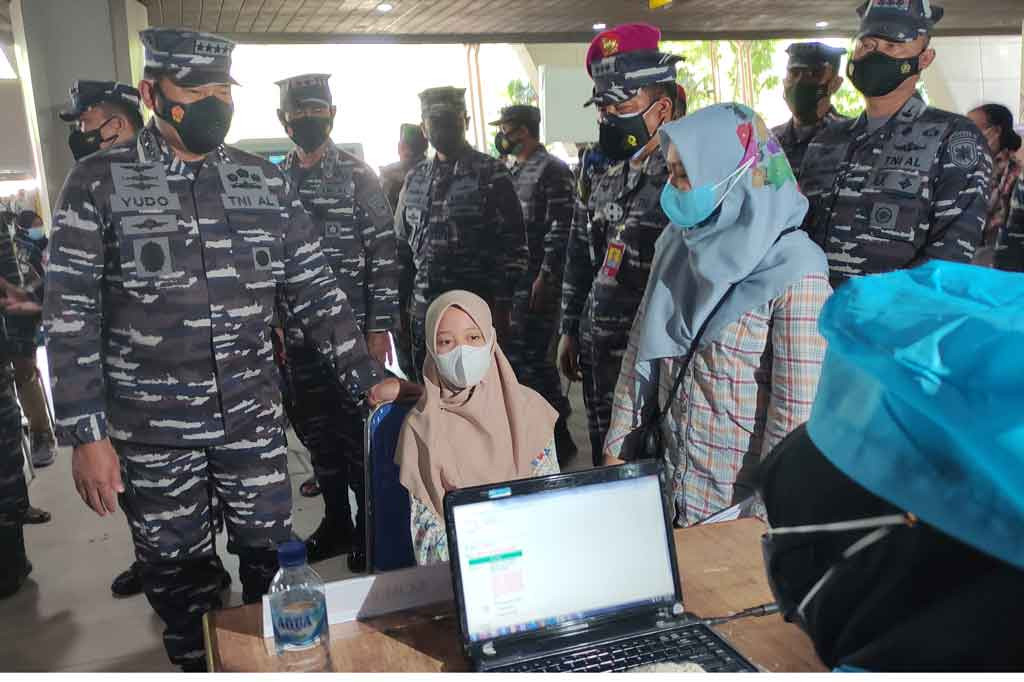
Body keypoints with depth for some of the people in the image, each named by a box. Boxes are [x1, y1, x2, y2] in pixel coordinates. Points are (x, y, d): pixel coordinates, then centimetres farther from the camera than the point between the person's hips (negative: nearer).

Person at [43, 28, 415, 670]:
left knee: (272, 558, 14)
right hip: (152, 431, -2)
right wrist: (86, 435, -11)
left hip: (254, 418, 2)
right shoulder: (100, 182, -5)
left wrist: (370, 378, 0)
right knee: (178, 573, 14)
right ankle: (200, 666, 38)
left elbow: (317, 291, 5)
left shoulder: (267, 182, 3)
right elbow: (71, 316, -7)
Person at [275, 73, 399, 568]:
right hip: (299, 335, 5)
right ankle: (335, 523, 28)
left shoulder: (358, 177, -4)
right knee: (315, 431, 12)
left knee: (358, 430, 2)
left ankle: (369, 527, 18)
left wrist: (380, 327, -13)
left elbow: (383, 256, -8)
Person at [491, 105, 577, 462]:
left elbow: (560, 231, -16)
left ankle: (558, 436, 7)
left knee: (530, 356, -6)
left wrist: (545, 278, -20)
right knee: (514, 352, 11)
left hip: (538, 281, -9)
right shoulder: (514, 172, 17)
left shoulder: (552, 170, -9)